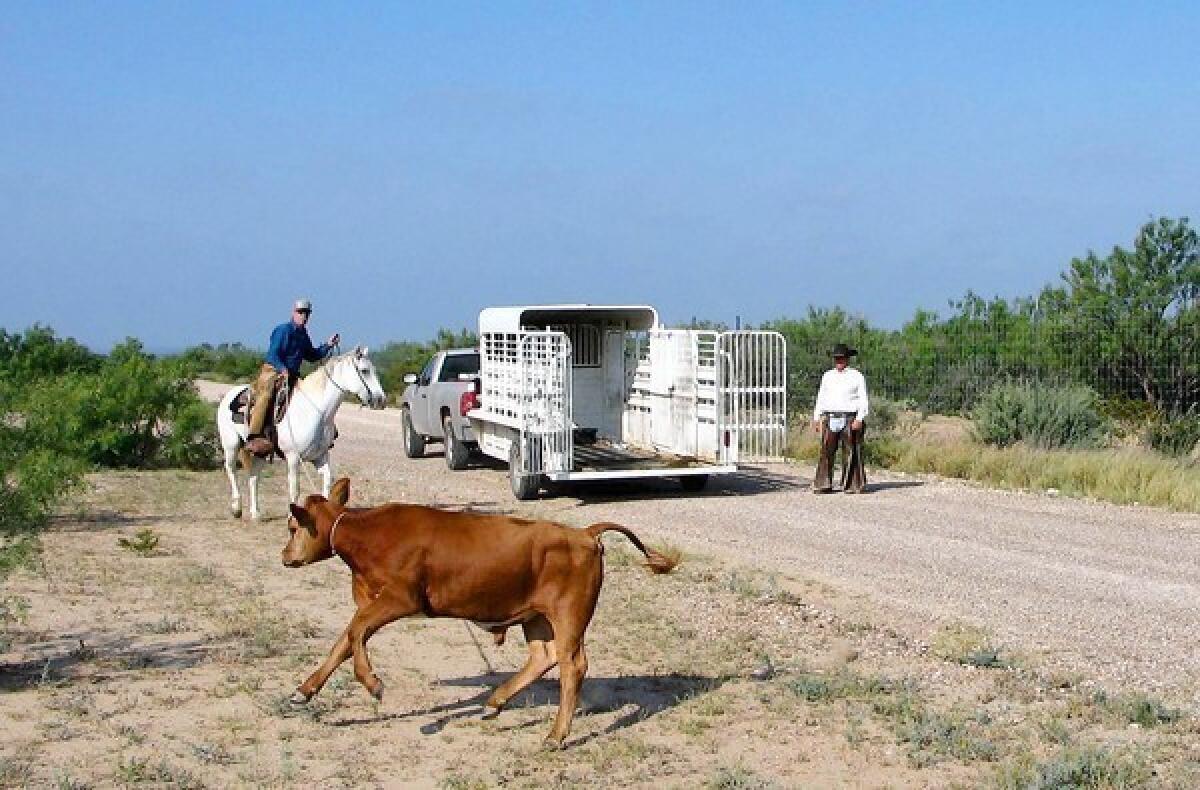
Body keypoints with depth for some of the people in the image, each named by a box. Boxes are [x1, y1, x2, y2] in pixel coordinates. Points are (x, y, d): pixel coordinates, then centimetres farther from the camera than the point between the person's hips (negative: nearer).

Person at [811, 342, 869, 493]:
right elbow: (821, 398, 20)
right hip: (830, 419, 3)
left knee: (850, 453, -4)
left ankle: (852, 486, 2)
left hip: (849, 419, -3)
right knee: (826, 452, -4)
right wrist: (816, 418, 12)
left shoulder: (857, 377, 5)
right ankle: (823, 485, -3)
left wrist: (860, 419, -11)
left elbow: (863, 400, 0)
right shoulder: (827, 376, 17)